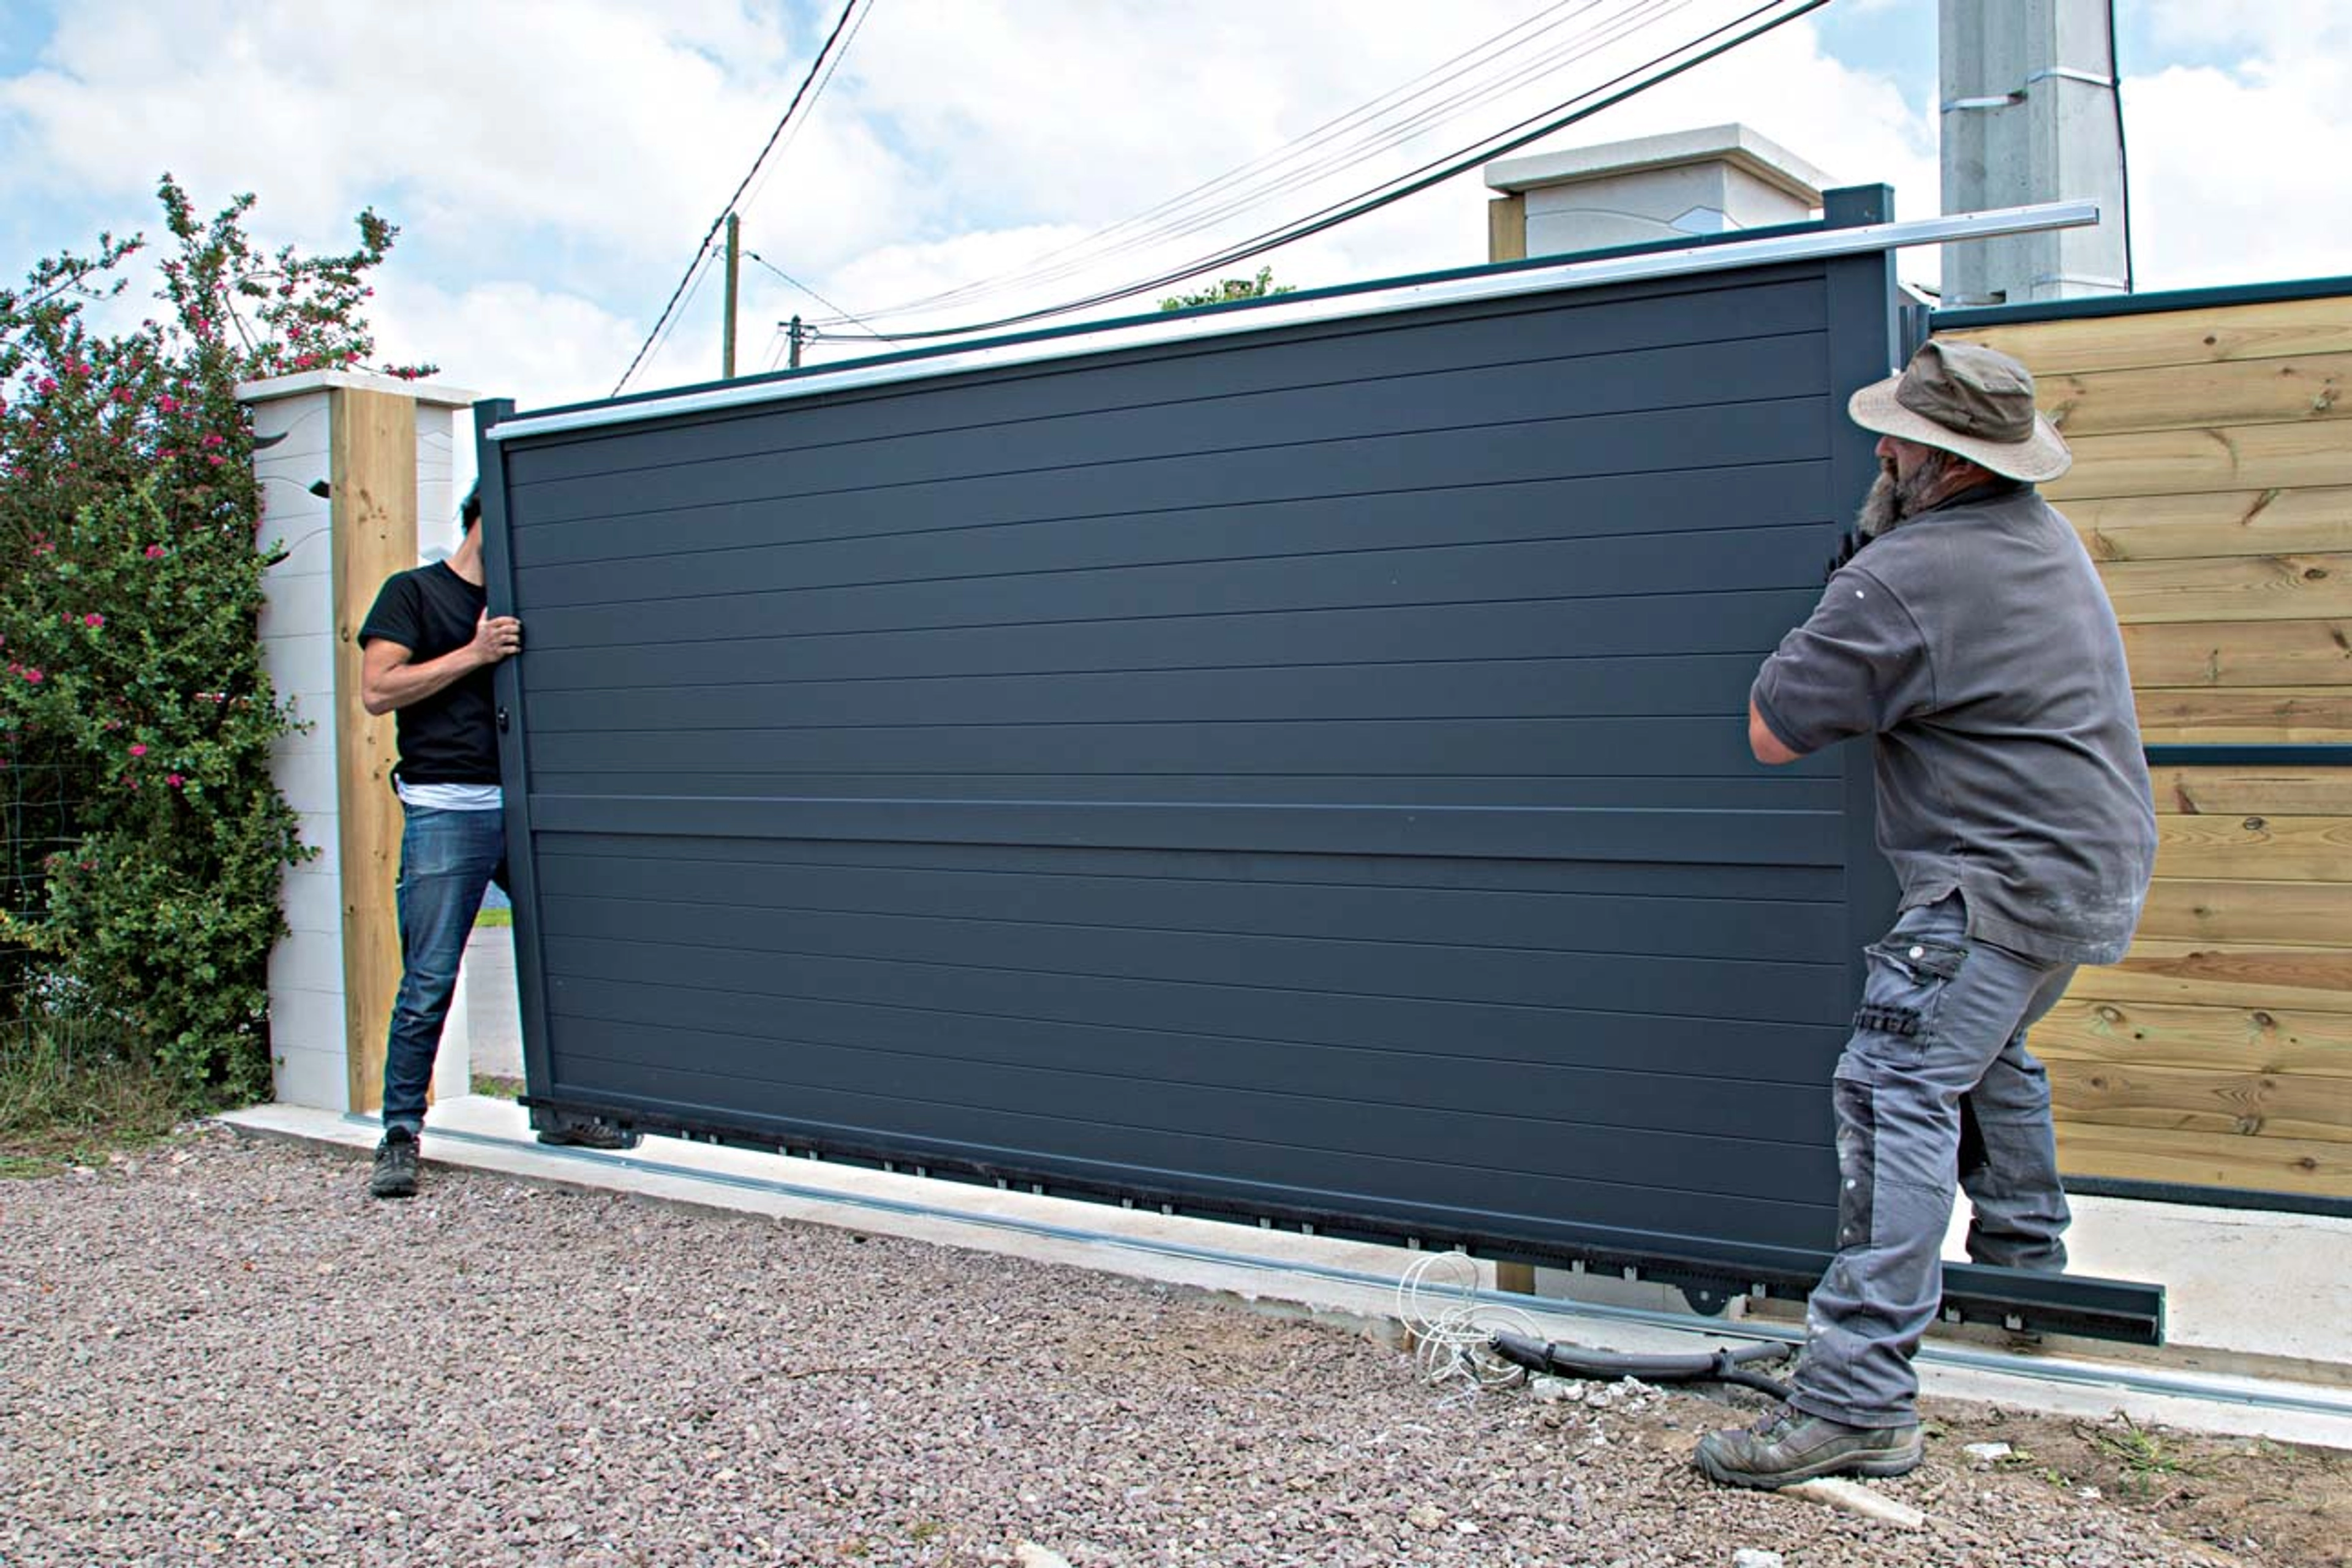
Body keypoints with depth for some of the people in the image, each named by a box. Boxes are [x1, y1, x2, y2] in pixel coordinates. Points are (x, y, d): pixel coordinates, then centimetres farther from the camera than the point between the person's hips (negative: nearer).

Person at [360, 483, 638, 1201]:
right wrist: (474, 655, -12)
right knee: (429, 981, -5)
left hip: (524, 805, 6)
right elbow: (377, 691, -7)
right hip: (447, 810, -5)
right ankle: (400, 1134, 6)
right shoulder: (413, 592, 5)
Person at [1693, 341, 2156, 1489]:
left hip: (2007, 882, -10)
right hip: (2097, 865, 10)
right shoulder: (2045, 531, 11)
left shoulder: (1899, 580, -20)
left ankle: (1858, 1402, -20)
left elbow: (1773, 735, -14)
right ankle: (2023, 1255, 48)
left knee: (1897, 1093, -15)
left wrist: (1827, 624, -1)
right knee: (1989, 1049, 30)